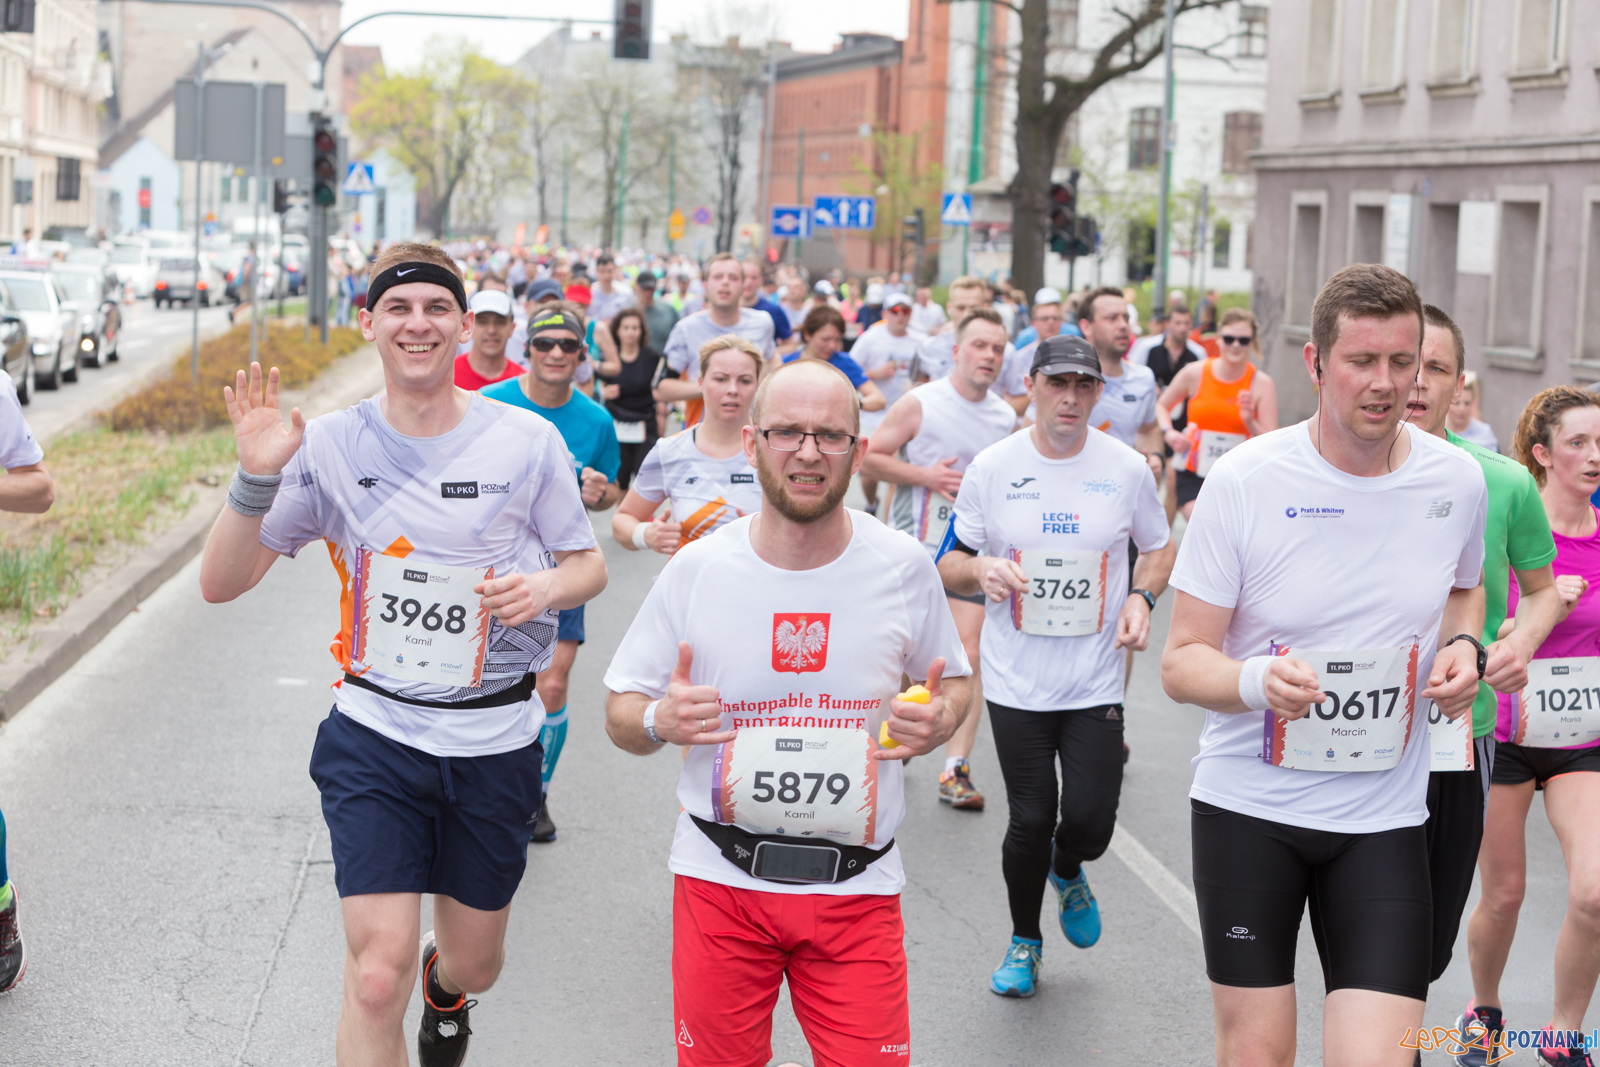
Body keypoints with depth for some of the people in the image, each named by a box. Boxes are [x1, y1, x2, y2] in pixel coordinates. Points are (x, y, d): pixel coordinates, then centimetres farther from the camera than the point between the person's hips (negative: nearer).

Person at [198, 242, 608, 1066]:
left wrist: (546, 584, -17)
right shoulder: (328, 445, -5)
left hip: (494, 738, 1)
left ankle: (444, 984, 54)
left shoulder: (527, 441, -5)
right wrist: (255, 478, -20)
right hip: (374, 730, -1)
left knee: (474, 964, 18)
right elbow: (221, 583, -3)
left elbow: (587, 563, 7)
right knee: (377, 975, -14)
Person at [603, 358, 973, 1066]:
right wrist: (658, 722, -19)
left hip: (857, 882, 0)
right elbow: (620, 714, 3)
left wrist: (942, 721, -10)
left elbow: (953, 680, 13)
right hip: (721, 876, 0)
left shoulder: (904, 568, -3)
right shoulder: (696, 569, -5)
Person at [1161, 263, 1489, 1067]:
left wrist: (1463, 646, -1)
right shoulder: (1243, 480, -11)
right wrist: (1255, 681, -31)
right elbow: (1180, 664, -8)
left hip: (1384, 819, 2)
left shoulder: (1457, 481, -1)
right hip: (1247, 801, -2)